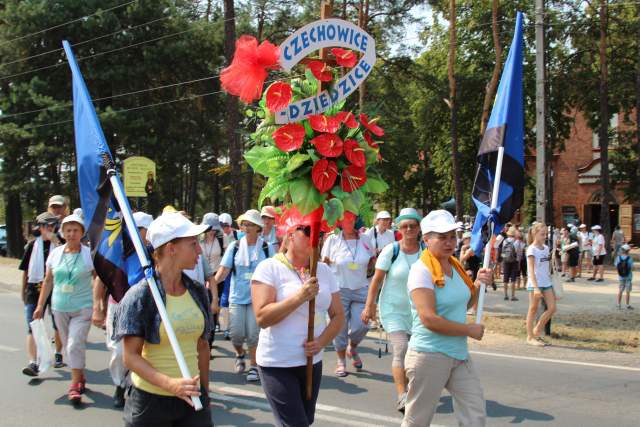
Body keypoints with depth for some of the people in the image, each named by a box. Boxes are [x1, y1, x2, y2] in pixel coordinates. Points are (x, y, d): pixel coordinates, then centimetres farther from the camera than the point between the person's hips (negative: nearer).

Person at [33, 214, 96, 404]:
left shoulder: (90, 254, -6)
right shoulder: (55, 253, 4)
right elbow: (48, 281, 11)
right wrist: (40, 306, 10)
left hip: (82, 308, -4)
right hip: (60, 308, 4)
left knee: (75, 345, -13)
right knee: (68, 345, 11)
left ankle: (75, 385, -6)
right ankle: (80, 377, 28)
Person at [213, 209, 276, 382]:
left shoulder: (267, 248, -1)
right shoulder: (234, 246, 1)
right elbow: (224, 270, -5)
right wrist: (212, 283, -22)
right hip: (237, 296, 1)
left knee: (253, 334, -2)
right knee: (236, 333, -1)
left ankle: (254, 366, 16)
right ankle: (240, 354, 31)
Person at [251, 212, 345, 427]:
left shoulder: (324, 270, 6)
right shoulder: (269, 267, -10)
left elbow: (338, 315, 9)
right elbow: (262, 317, -18)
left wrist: (322, 342, -9)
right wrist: (300, 296, -25)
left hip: (312, 361, 6)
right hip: (278, 364, -5)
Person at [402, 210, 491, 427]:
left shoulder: (455, 266, 8)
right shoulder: (422, 270, -16)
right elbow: (429, 319, -24)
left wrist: (479, 283, 4)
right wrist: (470, 329, -14)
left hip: (460, 354, 8)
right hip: (430, 354, -8)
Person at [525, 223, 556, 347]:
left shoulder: (546, 248, 11)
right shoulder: (531, 249, -11)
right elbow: (531, 270, -17)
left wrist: (550, 283, 15)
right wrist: (536, 287, -24)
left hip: (546, 283, 7)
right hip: (534, 284, -7)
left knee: (552, 308, 2)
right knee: (533, 309, 1)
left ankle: (537, 332, 16)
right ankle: (530, 337, 10)